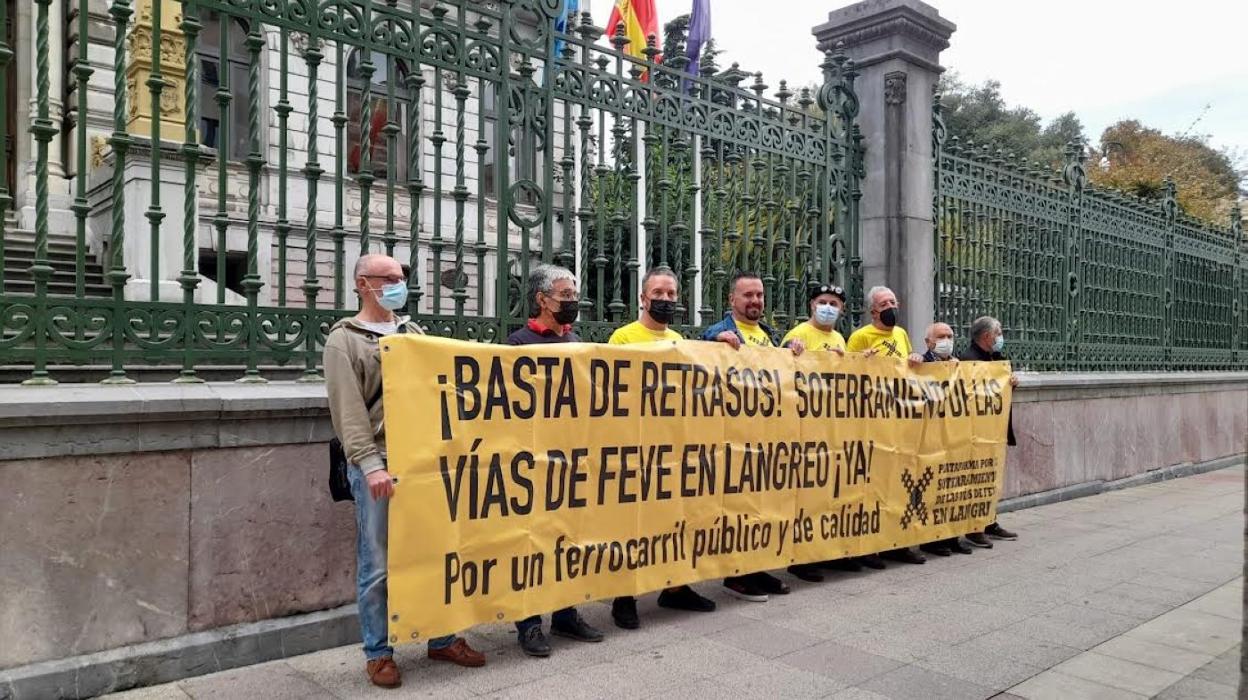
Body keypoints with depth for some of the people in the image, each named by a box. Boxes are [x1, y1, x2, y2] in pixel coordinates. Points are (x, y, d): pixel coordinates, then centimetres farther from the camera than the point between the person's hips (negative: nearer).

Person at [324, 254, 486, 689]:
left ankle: (442, 639, 24)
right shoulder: (344, 339, -1)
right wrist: (370, 463, -20)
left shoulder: (413, 332, 16)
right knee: (377, 566, 3)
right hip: (377, 464, -5)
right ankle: (378, 653, 17)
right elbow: (348, 410, -10)